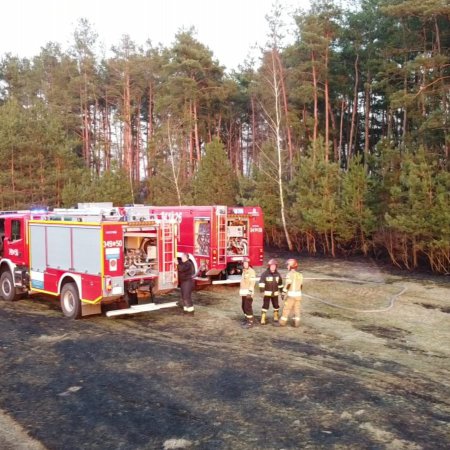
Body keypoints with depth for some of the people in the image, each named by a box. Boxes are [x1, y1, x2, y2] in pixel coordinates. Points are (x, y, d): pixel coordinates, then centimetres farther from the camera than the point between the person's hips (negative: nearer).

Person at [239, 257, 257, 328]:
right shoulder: (244, 271, 16)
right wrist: (241, 291, 22)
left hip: (248, 292, -9)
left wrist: (250, 292, -25)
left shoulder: (251, 271, -13)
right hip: (244, 292, 9)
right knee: (244, 307, 16)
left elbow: (252, 283, -19)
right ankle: (247, 319, 28)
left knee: (248, 307, -9)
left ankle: (250, 322, -4)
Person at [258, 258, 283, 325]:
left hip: (275, 293, 5)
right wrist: (262, 291, -29)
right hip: (267, 293, -5)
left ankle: (276, 317, 33)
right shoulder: (265, 274, -12)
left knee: (276, 305, 14)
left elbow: (280, 284, 13)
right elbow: (261, 282, -19)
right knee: (265, 306, -7)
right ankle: (263, 319, -3)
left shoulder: (277, 274, 4)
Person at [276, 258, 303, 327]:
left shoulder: (290, 274, -12)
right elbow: (301, 285, 16)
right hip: (298, 294, 6)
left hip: (291, 294, -6)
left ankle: (282, 322, 7)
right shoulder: (300, 275, 10)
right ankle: (296, 323, 12)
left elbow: (287, 284, -20)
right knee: (296, 309, 11)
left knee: (286, 308, 1)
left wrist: (283, 293, -15)